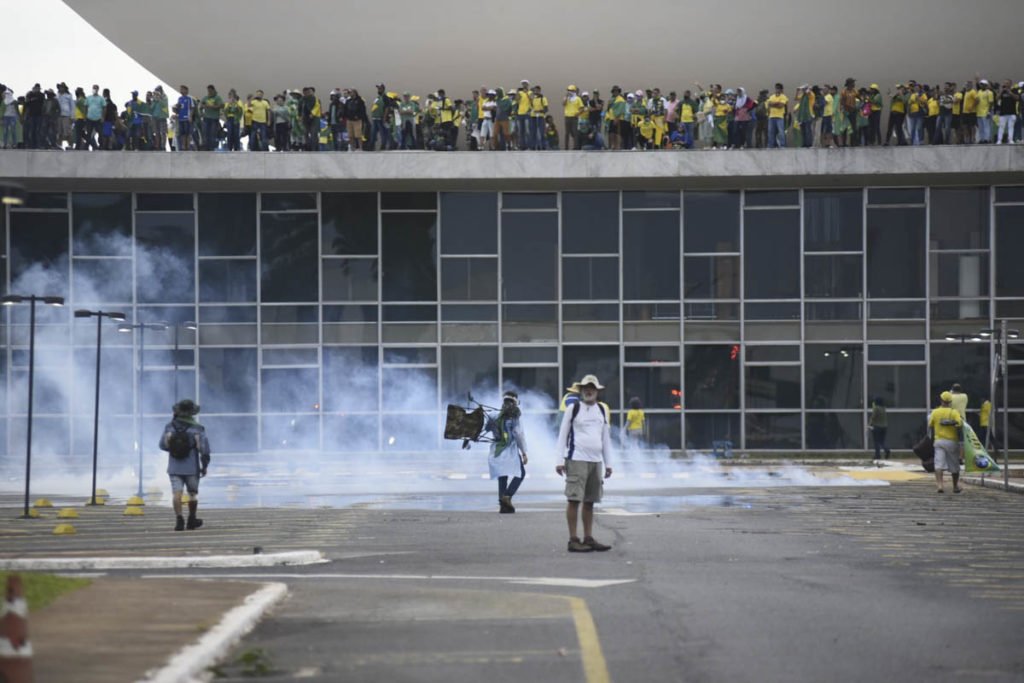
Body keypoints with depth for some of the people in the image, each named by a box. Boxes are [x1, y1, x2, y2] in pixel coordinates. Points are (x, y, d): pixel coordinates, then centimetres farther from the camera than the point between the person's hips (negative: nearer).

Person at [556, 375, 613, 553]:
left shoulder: (602, 410, 15)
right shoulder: (573, 409, 0)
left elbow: (606, 437, 20)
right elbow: (562, 435, 1)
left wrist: (608, 463, 15)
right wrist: (560, 461, -6)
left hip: (596, 460, 5)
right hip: (576, 460, -5)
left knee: (590, 501, 8)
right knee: (574, 499, -8)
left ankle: (588, 538, 14)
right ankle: (573, 540, -6)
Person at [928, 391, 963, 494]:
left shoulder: (935, 412, 2)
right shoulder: (954, 413, -4)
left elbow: (930, 427, 8)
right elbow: (960, 427, -13)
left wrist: (931, 438, 23)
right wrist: (961, 441, -9)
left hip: (939, 441, 1)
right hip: (952, 442, -1)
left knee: (939, 463, -5)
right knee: (954, 465, 13)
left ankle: (939, 484, -22)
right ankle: (956, 487, 24)